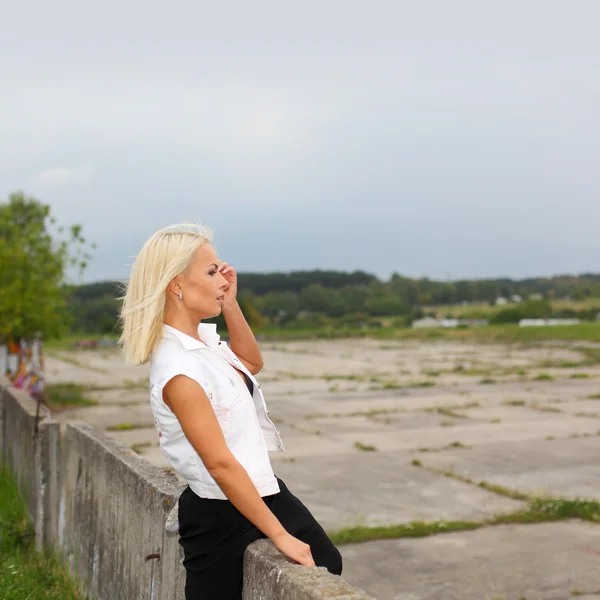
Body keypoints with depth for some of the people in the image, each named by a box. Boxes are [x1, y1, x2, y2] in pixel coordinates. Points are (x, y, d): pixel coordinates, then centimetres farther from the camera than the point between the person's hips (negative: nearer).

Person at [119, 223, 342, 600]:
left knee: (325, 565, 14)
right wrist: (279, 534, -22)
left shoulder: (203, 338, 0)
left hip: (260, 489, 9)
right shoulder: (178, 370, -27)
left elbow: (252, 363, 19)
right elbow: (220, 463, -26)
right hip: (225, 516, -9)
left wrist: (230, 304, 3)